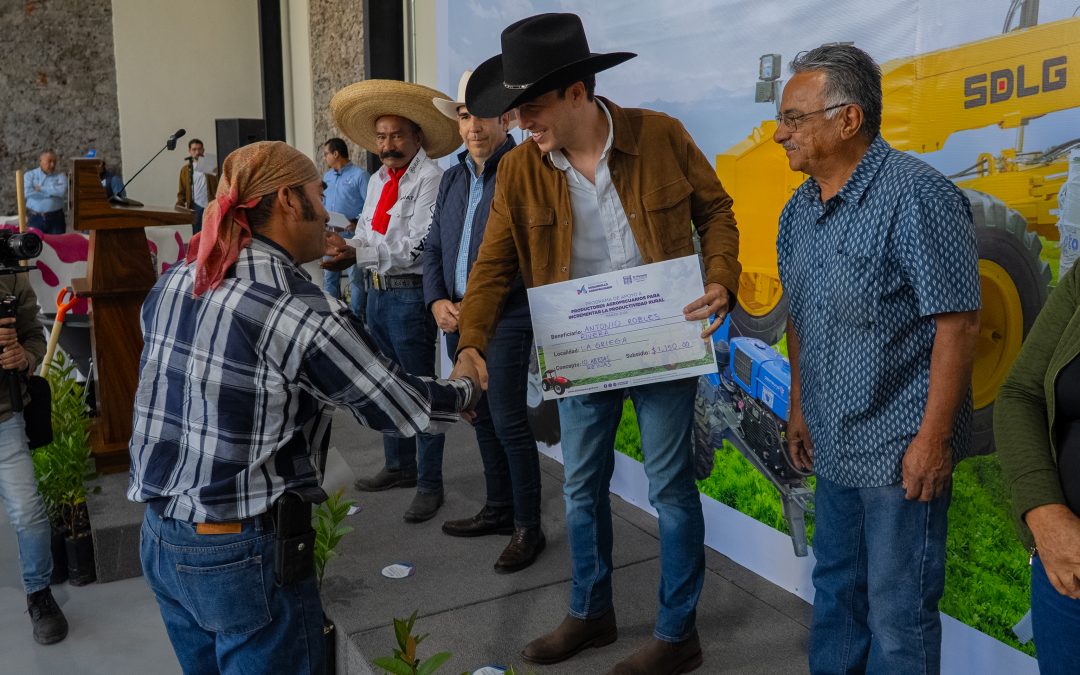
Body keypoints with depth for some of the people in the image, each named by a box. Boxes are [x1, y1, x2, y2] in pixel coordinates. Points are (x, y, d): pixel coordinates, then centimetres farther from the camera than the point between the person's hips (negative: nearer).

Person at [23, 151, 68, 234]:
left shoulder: (60, 176, 7)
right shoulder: (29, 175, 8)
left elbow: (62, 191, -13)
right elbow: (26, 192, -10)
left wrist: (40, 189, -6)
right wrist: (52, 193, -9)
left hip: (56, 219, 0)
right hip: (35, 219, 0)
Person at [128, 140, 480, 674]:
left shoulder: (171, 284, 0)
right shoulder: (303, 313, -20)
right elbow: (406, 410, -11)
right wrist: (468, 389, 8)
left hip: (160, 538, 7)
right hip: (246, 555, -7)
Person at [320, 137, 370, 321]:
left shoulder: (359, 175, -6)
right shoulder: (327, 177, 16)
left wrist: (356, 222, -22)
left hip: (352, 234, -7)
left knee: (355, 277, -5)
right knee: (329, 277, 11)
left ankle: (356, 318, 2)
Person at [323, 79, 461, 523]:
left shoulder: (430, 177, -13)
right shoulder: (378, 180, 14)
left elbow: (416, 246, -21)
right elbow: (367, 236, 15)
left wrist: (357, 253, -23)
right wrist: (346, 251, -6)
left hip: (409, 293, -9)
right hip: (377, 292, 9)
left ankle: (429, 484, 11)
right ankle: (399, 466, 35)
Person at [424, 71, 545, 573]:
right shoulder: (454, 177, 14)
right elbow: (435, 246, 16)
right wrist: (437, 301, 1)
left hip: (505, 317, -7)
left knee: (508, 420, -5)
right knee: (482, 417, 15)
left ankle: (528, 528, 9)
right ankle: (499, 510, 30)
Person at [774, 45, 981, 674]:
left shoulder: (917, 196, -18)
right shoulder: (799, 209, 6)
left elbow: (959, 324, -19)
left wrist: (933, 439, -19)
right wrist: (800, 409, 15)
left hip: (901, 449, -7)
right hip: (834, 444, 8)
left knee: (898, 613, 7)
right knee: (835, 590, 22)